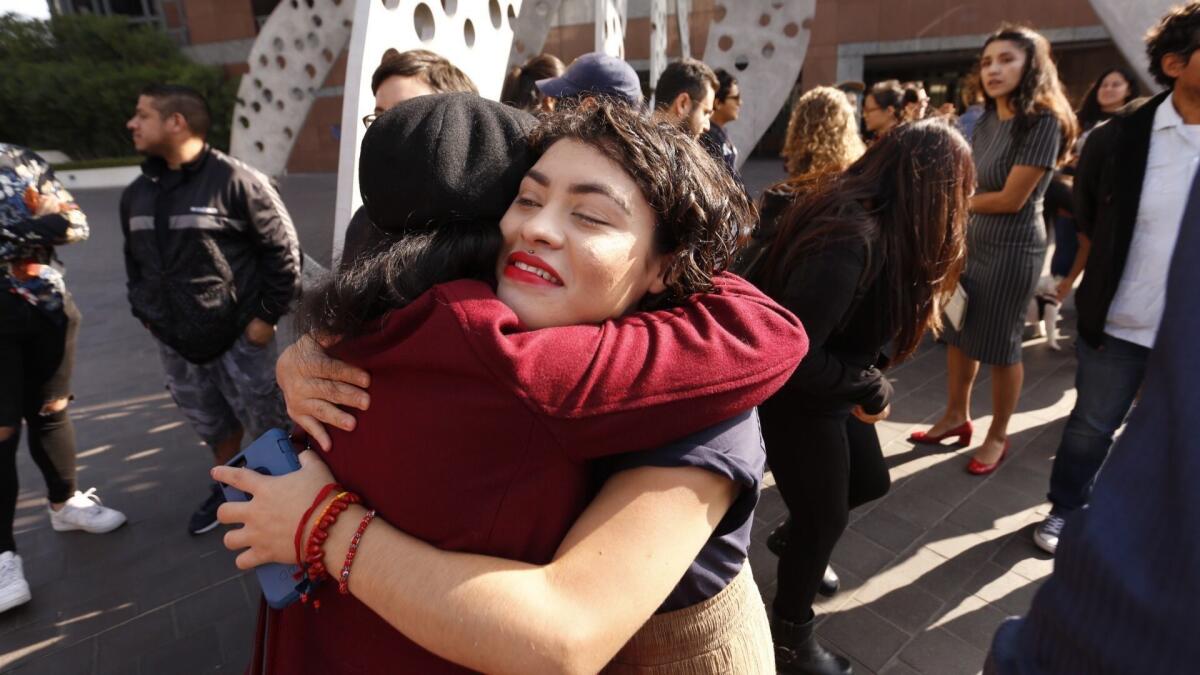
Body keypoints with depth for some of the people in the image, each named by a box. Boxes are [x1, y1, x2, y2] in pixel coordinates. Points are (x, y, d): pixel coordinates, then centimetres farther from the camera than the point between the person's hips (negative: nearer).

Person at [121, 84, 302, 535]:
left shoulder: (237, 180, -15)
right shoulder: (136, 193, 8)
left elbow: (283, 250, -13)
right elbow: (134, 261, 20)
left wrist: (267, 315, -12)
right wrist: (144, 313, 12)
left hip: (239, 338, -6)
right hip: (175, 344, 6)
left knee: (271, 426, 4)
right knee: (214, 426, 21)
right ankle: (226, 488, 42)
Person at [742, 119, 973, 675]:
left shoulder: (868, 220, -2)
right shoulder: (849, 242, -33)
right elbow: (792, 355, -34)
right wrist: (872, 391, -21)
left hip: (829, 387, 9)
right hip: (794, 397, -9)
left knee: (870, 482, 23)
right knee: (826, 517, 8)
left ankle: (796, 540, 50)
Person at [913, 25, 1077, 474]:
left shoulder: (1043, 121, -16)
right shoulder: (986, 121, 7)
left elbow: (1010, 199, -18)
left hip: (1013, 248, -7)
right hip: (970, 240, 7)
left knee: (1000, 345, 5)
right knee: (957, 334, 13)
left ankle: (998, 436, 23)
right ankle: (956, 416, 31)